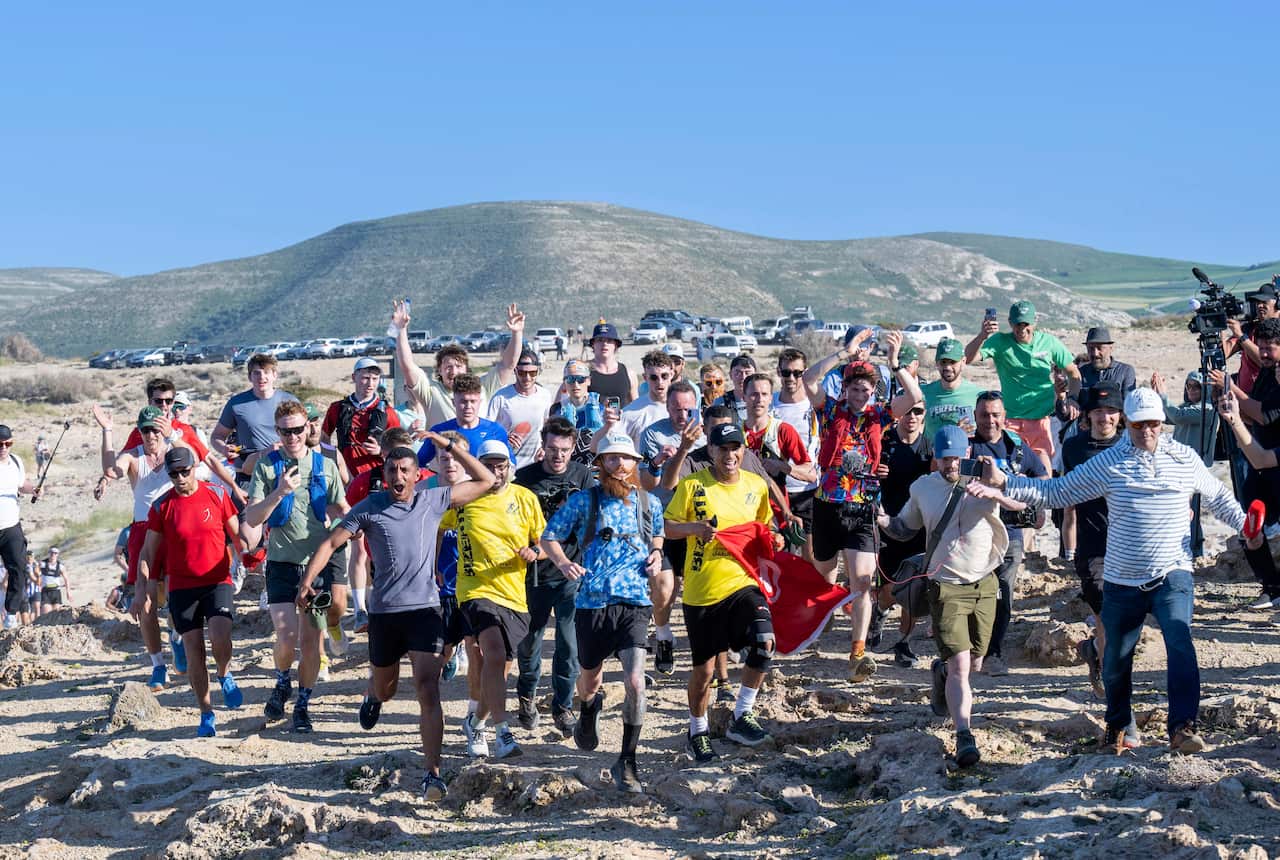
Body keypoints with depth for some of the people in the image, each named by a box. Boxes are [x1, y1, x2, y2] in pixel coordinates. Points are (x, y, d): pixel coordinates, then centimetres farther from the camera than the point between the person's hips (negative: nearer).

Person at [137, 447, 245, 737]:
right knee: (193, 651, 0)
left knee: (220, 637, -23)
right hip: (181, 586, 1)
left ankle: (225, 677, 9)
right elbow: (148, 550, 7)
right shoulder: (162, 506, 2)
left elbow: (237, 534, 10)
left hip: (217, 582, -1)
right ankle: (206, 714, 12)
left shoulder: (217, 494, 1)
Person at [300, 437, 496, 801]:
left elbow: (485, 481, 7)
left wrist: (449, 446, -1)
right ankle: (372, 696, 59)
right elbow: (331, 542, 1)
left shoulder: (433, 500, 3)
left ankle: (432, 772, -13)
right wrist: (307, 580, -12)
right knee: (385, 690, 19)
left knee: (428, 690, -15)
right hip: (384, 611, 1)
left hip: (425, 609, -1)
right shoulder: (370, 508, 1)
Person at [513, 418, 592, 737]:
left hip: (572, 572, -1)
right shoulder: (525, 477, 0)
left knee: (569, 643, -2)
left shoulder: (583, 476, -1)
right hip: (534, 572, 1)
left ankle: (563, 707, 13)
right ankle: (526, 696, 36)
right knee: (529, 639, 11)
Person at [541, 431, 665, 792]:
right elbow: (549, 537, 5)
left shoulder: (649, 503, 9)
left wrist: (656, 553, 7)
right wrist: (563, 562, -15)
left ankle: (627, 763, -5)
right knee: (589, 677, 18)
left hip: (634, 603, 0)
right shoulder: (583, 501, 1)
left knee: (635, 681, -17)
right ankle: (589, 710, 57)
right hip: (592, 602, 0)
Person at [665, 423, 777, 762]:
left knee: (764, 641, -22)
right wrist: (694, 527, -22)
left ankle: (742, 716, -4)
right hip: (701, 590, -2)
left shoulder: (756, 486, 6)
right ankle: (698, 731, 31)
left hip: (742, 581, 2)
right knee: (704, 667, 7)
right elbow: (667, 528, -3)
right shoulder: (692, 485, -5)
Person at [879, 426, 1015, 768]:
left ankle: (941, 671, 50)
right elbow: (905, 528, 16)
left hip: (984, 585, 2)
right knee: (959, 666, -14)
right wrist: (882, 519, -5)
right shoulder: (923, 488, 4)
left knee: (974, 663, 17)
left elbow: (1021, 503, -21)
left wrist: (993, 493, -41)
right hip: (946, 588, -2)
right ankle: (964, 737, -13)